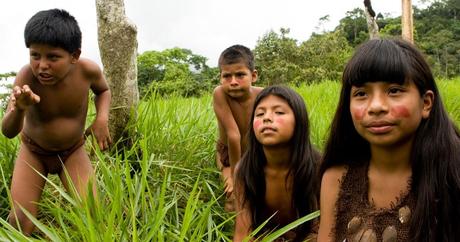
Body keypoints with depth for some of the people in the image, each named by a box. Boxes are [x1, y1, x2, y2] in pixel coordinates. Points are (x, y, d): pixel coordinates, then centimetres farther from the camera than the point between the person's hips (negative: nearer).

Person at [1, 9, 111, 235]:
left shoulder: (87, 70, -23)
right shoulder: (27, 76, -28)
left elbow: (103, 90, 2)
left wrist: (102, 118, -18)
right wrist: (19, 109, -55)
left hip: (73, 151, 1)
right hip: (33, 151, -1)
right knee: (20, 221, -14)